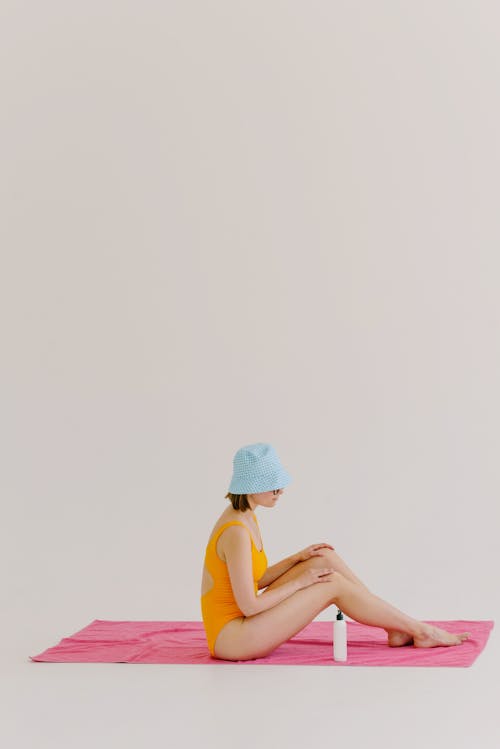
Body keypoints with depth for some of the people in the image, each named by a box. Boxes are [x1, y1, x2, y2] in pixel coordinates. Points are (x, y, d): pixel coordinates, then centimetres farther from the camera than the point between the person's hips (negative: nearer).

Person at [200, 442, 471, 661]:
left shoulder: (244, 517, 7)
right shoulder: (236, 532, -24)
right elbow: (248, 605, -22)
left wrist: (298, 558, 3)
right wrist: (299, 582, -10)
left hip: (241, 622, 9)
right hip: (231, 637, -9)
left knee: (325, 560, 2)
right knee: (334, 585, -11)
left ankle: (397, 629, 7)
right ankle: (421, 631, 2)